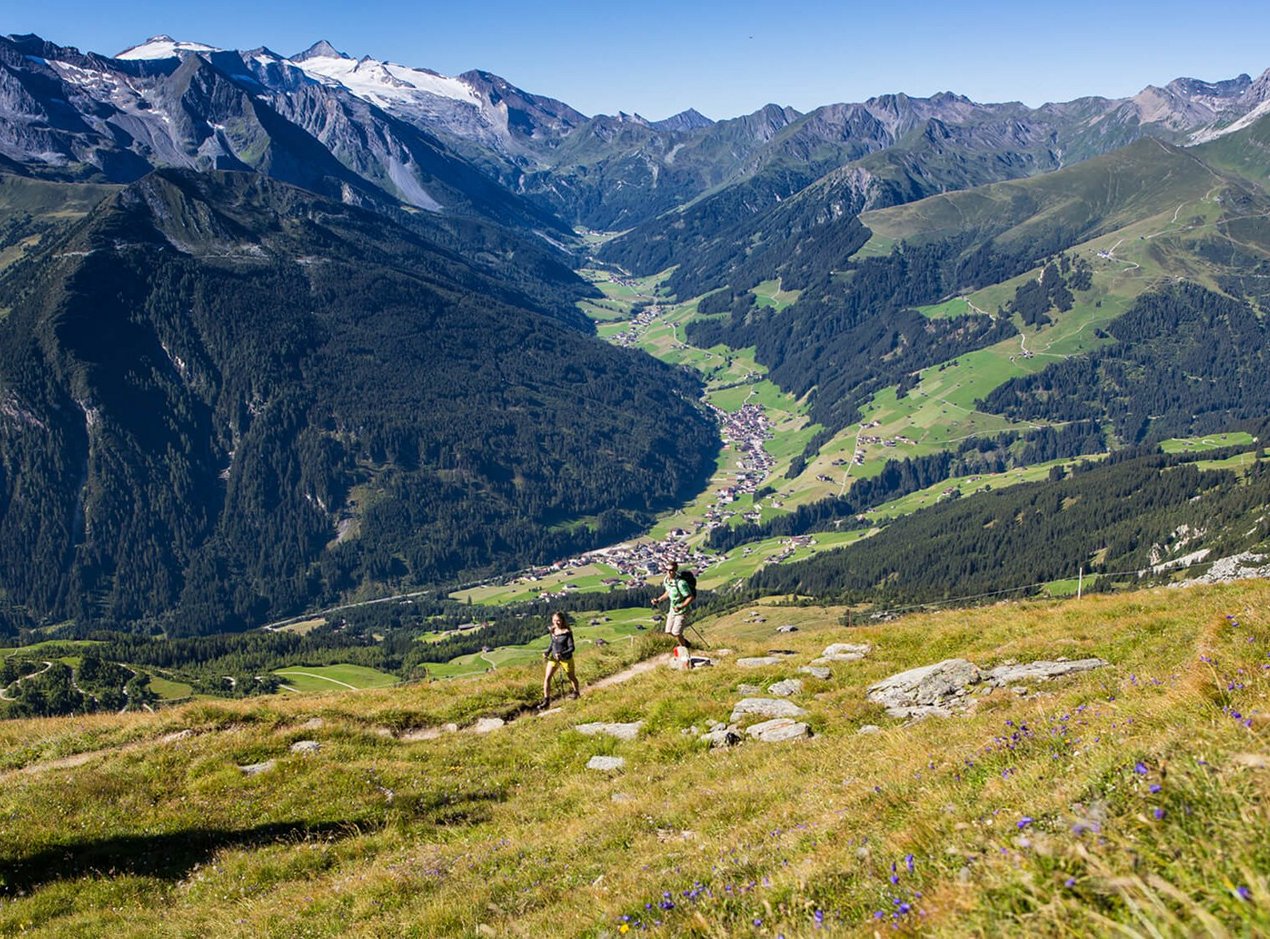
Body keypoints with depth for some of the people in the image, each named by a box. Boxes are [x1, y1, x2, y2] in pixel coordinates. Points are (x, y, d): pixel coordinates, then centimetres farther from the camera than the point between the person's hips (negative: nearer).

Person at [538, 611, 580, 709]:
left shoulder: (567, 632, -21)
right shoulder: (553, 631, -3)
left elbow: (571, 648, -20)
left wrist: (562, 654, -34)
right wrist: (547, 652, -3)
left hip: (566, 659, -5)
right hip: (553, 657, 5)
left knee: (571, 677, 18)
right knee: (547, 678, -6)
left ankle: (576, 692, 47)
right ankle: (546, 701, 0)